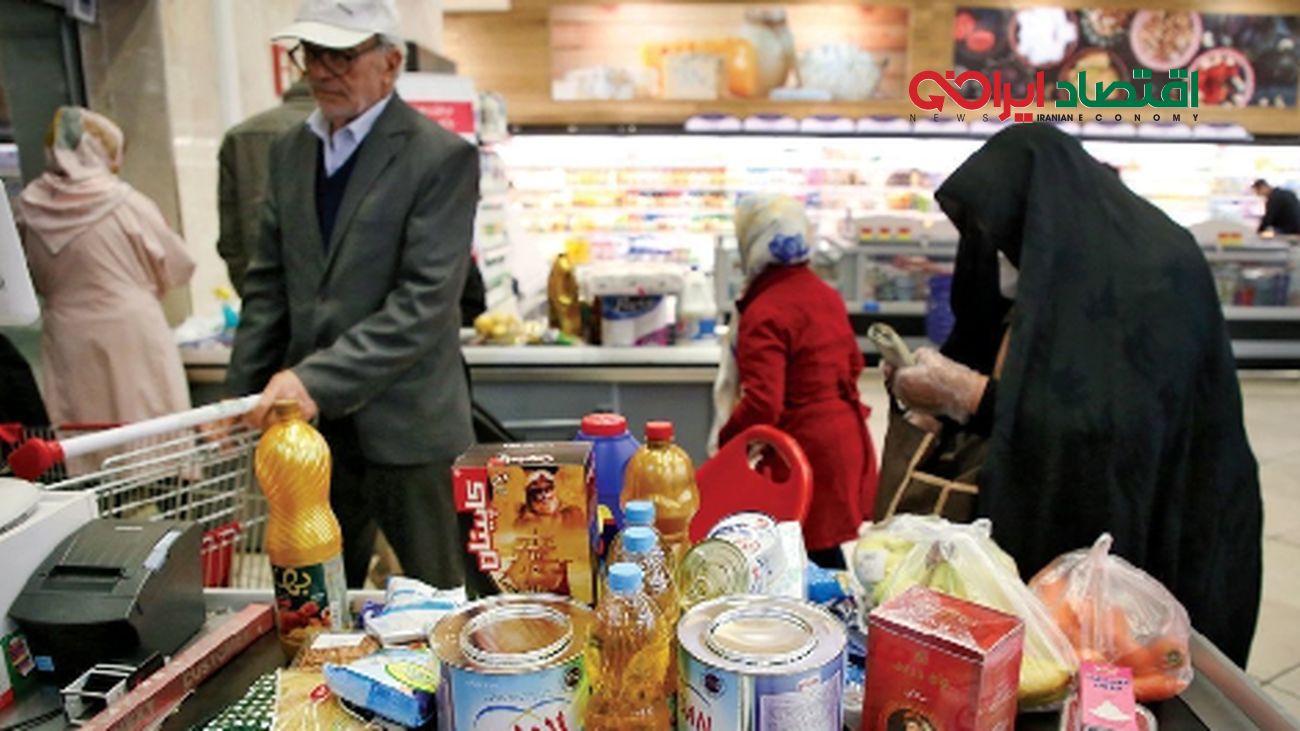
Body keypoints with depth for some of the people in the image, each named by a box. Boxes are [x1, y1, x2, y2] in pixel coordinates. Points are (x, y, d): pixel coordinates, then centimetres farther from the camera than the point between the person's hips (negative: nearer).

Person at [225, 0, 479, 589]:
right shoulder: (289, 151, 10)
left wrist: (317, 378, -23)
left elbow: (426, 301, -18)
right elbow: (268, 284, 13)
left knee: (433, 598, 10)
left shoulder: (442, 156, -11)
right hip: (309, 417, 6)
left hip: (402, 422, -5)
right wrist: (242, 393, 7)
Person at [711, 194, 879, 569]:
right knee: (833, 550, 19)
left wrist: (723, 440, -10)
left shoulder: (764, 314, -20)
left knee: (819, 557, 2)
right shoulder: (826, 294, 8)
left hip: (809, 453, -9)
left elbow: (761, 405, -25)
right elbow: (853, 363, 20)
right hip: (848, 437, 9)